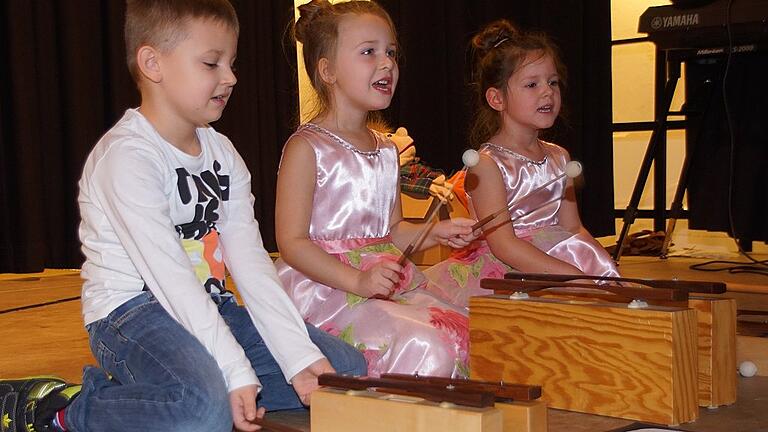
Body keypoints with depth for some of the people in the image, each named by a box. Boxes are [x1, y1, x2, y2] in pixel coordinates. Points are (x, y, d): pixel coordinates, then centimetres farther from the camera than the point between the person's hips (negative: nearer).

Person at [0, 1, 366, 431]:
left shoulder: (223, 153, 9)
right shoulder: (128, 155, -16)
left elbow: (250, 259, 0)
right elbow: (169, 274, -23)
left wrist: (299, 355, -12)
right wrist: (235, 372, -27)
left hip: (209, 307, 8)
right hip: (132, 311, -8)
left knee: (349, 368, 0)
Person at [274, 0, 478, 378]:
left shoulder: (385, 149, 17)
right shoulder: (307, 148, -8)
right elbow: (292, 243, -13)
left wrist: (434, 234, 4)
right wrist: (358, 280, -25)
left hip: (392, 287, 8)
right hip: (325, 288, -8)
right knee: (426, 346, -26)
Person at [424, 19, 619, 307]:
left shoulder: (559, 158, 13)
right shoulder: (486, 164, -9)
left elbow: (573, 229, 13)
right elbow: (503, 245, -17)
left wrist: (606, 269, -7)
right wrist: (576, 276, -24)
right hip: (501, 273, -7)